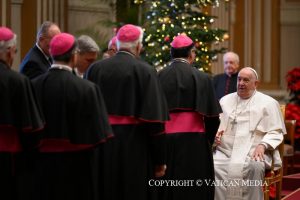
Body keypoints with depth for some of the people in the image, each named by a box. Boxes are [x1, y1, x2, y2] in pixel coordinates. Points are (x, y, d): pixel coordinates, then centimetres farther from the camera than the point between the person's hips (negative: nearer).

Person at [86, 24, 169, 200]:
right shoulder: (145, 71, -9)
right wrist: (159, 159, -5)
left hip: (101, 145, 3)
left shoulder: (95, 69, 1)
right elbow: (155, 119, -12)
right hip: (134, 149, -3)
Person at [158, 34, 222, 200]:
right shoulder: (201, 78, -5)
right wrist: (208, 140, 14)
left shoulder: (159, 76, 0)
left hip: (164, 140, 3)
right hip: (193, 142, -3)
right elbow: (212, 116, -3)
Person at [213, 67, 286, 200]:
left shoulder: (268, 103, 11)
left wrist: (263, 145, -13)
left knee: (254, 167, -37)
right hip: (225, 151, 3)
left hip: (253, 152, -2)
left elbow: (275, 132, 5)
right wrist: (215, 133, 0)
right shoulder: (225, 100, 22)